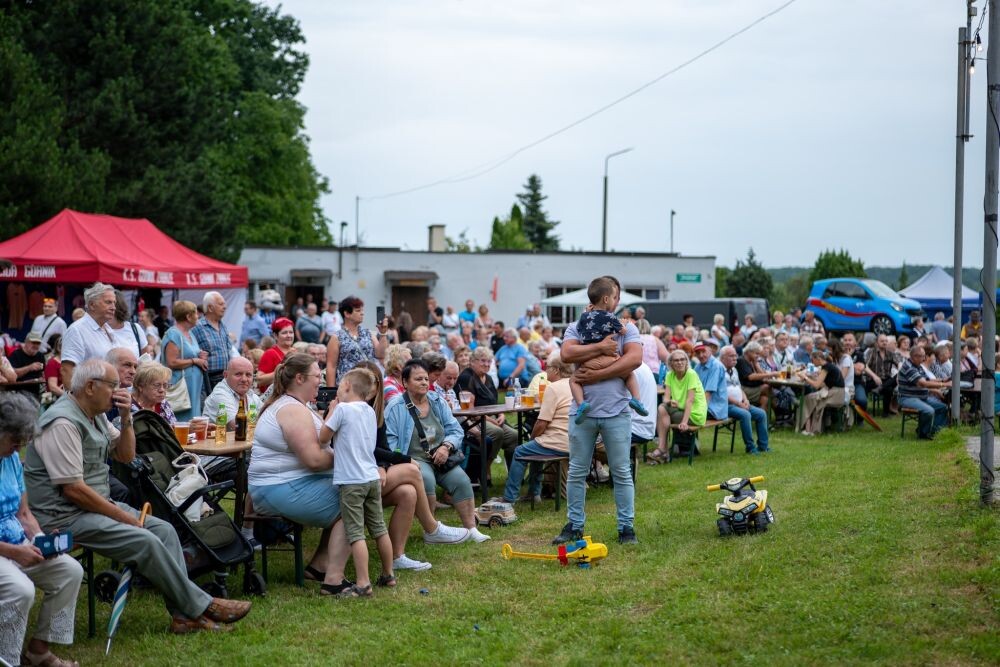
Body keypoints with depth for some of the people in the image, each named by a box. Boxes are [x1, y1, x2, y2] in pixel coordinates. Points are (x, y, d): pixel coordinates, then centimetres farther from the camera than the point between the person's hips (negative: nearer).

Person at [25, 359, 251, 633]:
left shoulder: (95, 415, 11)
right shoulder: (63, 423, -20)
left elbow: (125, 455, 18)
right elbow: (73, 489, -23)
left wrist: (126, 418, -2)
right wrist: (124, 516, -16)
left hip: (95, 504, 10)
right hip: (64, 516, -10)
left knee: (164, 530, -3)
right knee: (146, 542, -22)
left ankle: (185, 615, -8)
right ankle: (200, 607, -8)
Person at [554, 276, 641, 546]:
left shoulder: (626, 329, 6)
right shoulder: (576, 328, 7)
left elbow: (634, 358, -12)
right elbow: (567, 354, -13)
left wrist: (597, 375, -16)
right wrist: (601, 347, -16)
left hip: (616, 412, -1)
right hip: (583, 411, 1)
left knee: (622, 472, 3)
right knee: (576, 472, 6)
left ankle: (626, 526, 10)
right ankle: (574, 525, 15)